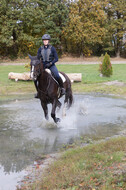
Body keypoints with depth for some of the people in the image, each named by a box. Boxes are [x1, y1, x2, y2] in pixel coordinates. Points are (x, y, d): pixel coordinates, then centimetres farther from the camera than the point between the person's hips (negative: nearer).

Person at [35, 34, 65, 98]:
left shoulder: (52, 48, -3)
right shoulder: (40, 49, 6)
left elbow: (56, 58, -5)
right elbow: (38, 58, 11)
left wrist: (50, 63, -18)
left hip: (51, 65, -3)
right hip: (43, 65, 3)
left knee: (57, 76, -27)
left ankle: (62, 88, -3)